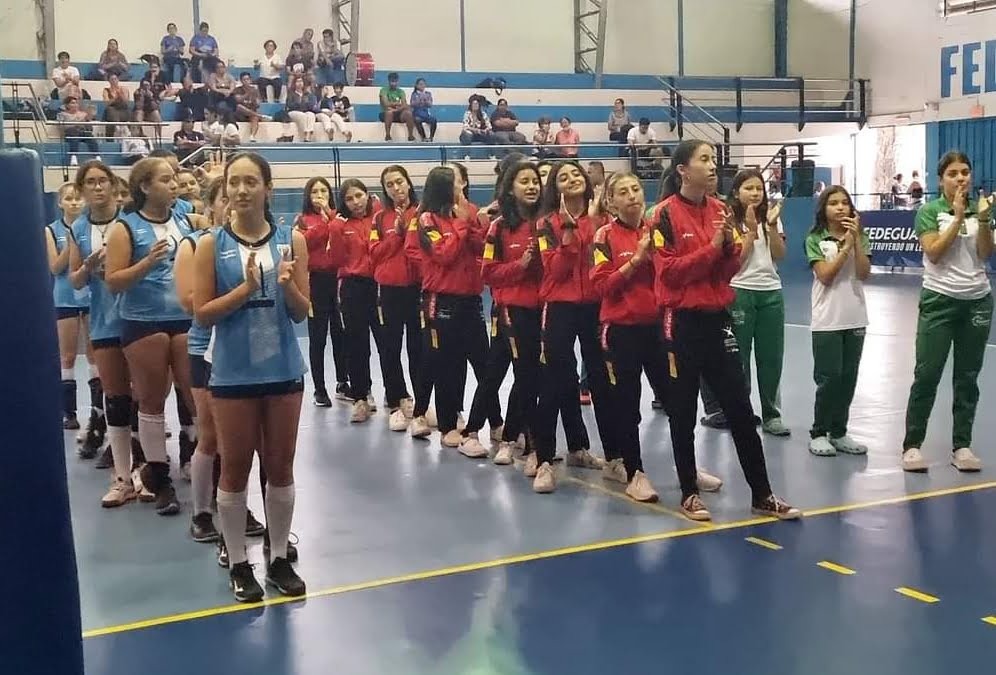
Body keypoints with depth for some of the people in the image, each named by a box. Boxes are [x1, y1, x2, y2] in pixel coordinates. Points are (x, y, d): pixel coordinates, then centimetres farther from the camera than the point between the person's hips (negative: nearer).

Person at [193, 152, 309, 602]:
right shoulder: (212, 244, -3)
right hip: (233, 372, -1)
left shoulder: (291, 240, 1)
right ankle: (238, 565, 21)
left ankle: (279, 559, 25)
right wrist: (246, 287, -19)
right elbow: (202, 313, -7)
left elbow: (301, 312, 2)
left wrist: (288, 285, -18)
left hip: (283, 369, 2)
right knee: (235, 468, 8)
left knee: (281, 468, 11)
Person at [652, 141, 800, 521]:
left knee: (740, 407, 7)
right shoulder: (666, 213, -9)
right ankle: (689, 494, 18)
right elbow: (669, 270, -15)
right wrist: (712, 247, -17)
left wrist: (729, 245, -9)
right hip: (681, 322, -5)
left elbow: (731, 269, 10)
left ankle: (762, 495, 14)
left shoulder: (720, 209, 8)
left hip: (717, 318, 5)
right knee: (683, 411, 5)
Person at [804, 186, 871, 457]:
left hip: (855, 318, 4)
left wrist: (856, 240, -13)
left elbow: (864, 274, -6)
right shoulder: (815, 239, -3)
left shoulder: (859, 237, 6)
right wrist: (845, 246, -15)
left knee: (848, 378, 7)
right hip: (827, 320, -4)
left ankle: (839, 432, 18)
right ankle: (818, 434, 8)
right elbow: (825, 275, -14)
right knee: (829, 379, -4)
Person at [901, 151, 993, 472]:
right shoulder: (929, 211, -3)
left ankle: (962, 446, 13)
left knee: (967, 377, 7)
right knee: (927, 375, -5)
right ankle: (912, 445, 3)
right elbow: (934, 252, -14)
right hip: (939, 301, -4)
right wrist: (959, 217, -15)